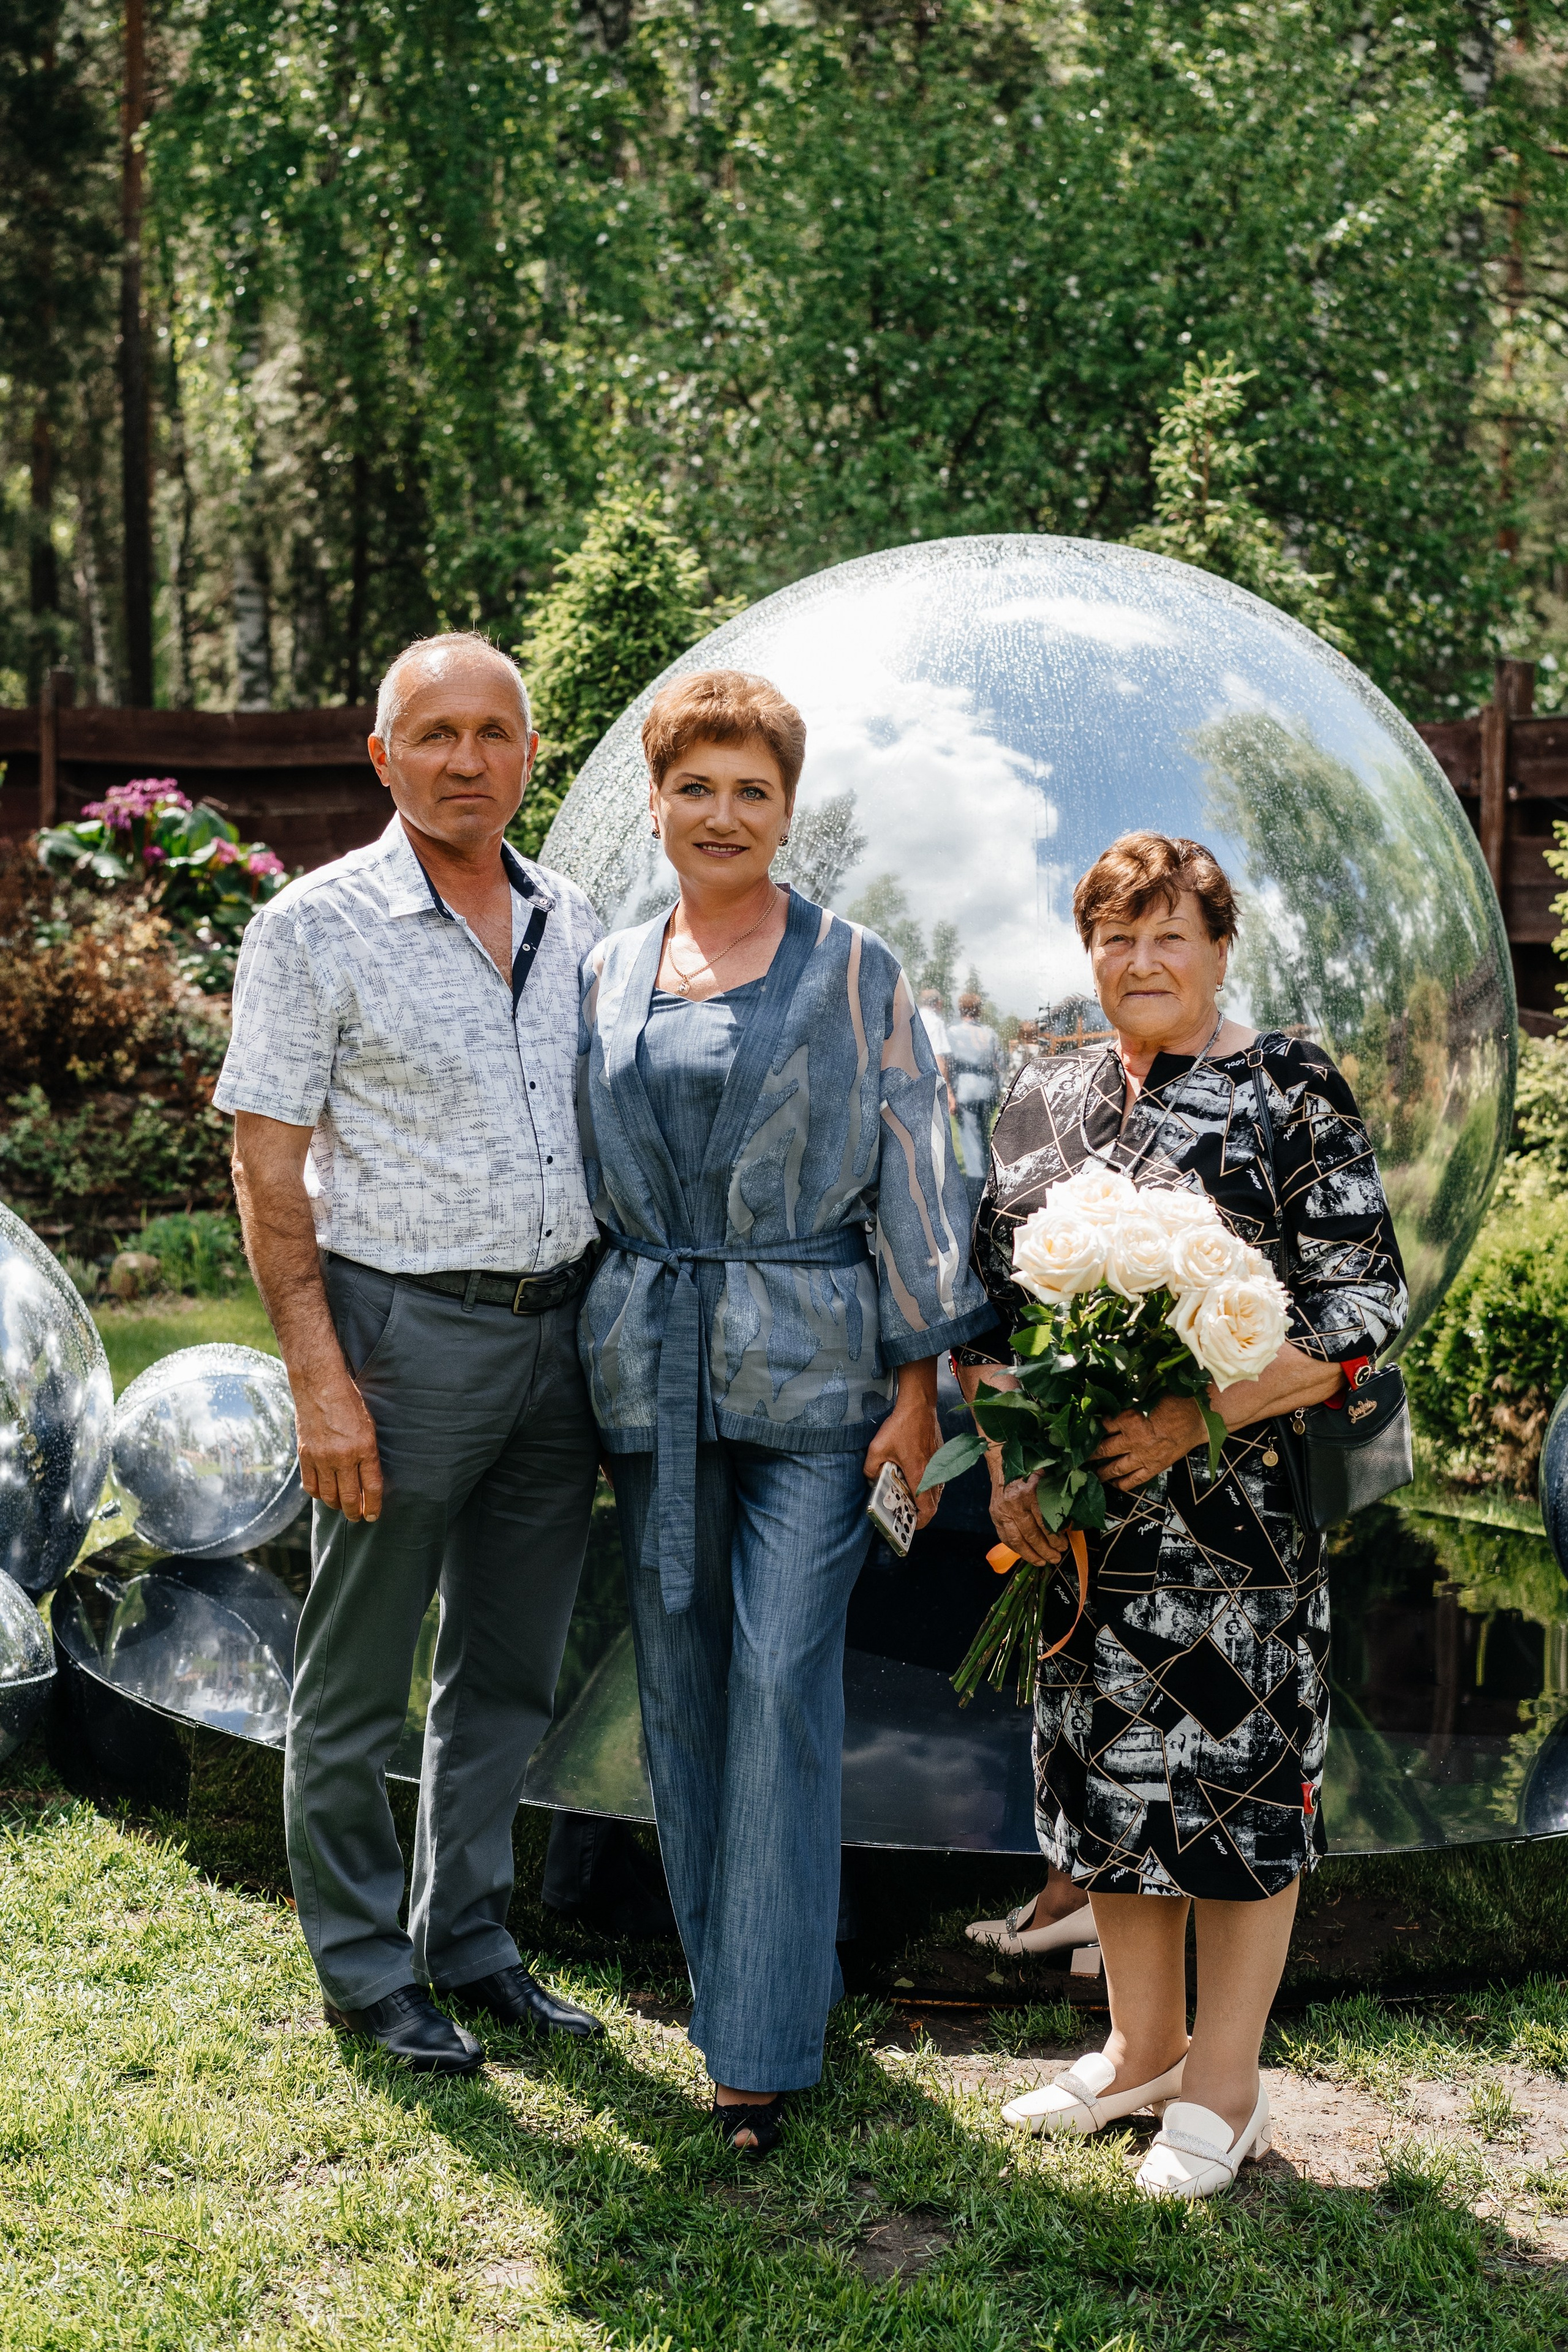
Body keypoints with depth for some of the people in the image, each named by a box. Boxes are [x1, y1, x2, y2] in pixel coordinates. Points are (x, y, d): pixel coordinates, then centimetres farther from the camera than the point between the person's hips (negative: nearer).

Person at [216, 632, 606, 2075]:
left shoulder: (574, 925, 9)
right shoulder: (315, 927, -7)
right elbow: (269, 1170, -9)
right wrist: (320, 1380, -15)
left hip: (561, 1330, 5)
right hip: (405, 1333, -5)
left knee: (508, 1673, 15)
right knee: (357, 1682, 6)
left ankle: (470, 1940, 30)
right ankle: (363, 1968, 23)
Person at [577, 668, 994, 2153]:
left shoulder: (853, 971, 0)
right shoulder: (610, 973, 10)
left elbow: (912, 1176, -1)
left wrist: (917, 1378, -6)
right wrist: (591, 1356, 14)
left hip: (810, 1370, -4)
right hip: (649, 1371, 4)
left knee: (781, 1680, -8)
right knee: (678, 1682, 9)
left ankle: (762, 2039, 0)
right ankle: (730, 1975, 25)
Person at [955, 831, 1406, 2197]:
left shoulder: (1290, 1092, -4)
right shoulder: (1045, 1106, 11)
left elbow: (1364, 1306, -9)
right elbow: (989, 1303, 14)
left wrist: (1197, 1416, -18)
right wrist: (1007, 1465, 0)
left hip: (1239, 1507, -5)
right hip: (1077, 1511, 5)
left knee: (1237, 1772, 1)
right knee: (1109, 1764, 12)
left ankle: (1225, 2087, 16)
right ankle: (1143, 2049, 29)